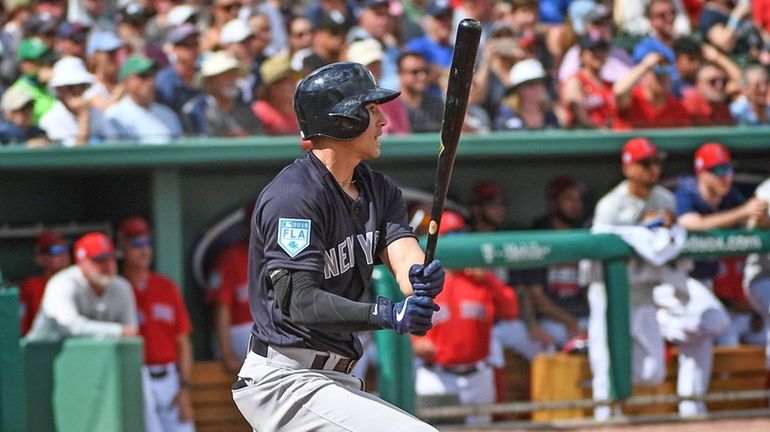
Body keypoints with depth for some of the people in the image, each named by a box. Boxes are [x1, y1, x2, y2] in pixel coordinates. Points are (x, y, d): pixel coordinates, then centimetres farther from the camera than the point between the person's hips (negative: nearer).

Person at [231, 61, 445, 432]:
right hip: (285, 383, -10)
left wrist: (421, 279, -29)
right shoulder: (295, 196, -16)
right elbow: (297, 300, -24)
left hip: (335, 380, 10)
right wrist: (387, 315, -36)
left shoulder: (379, 190, 13)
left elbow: (403, 252, -4)